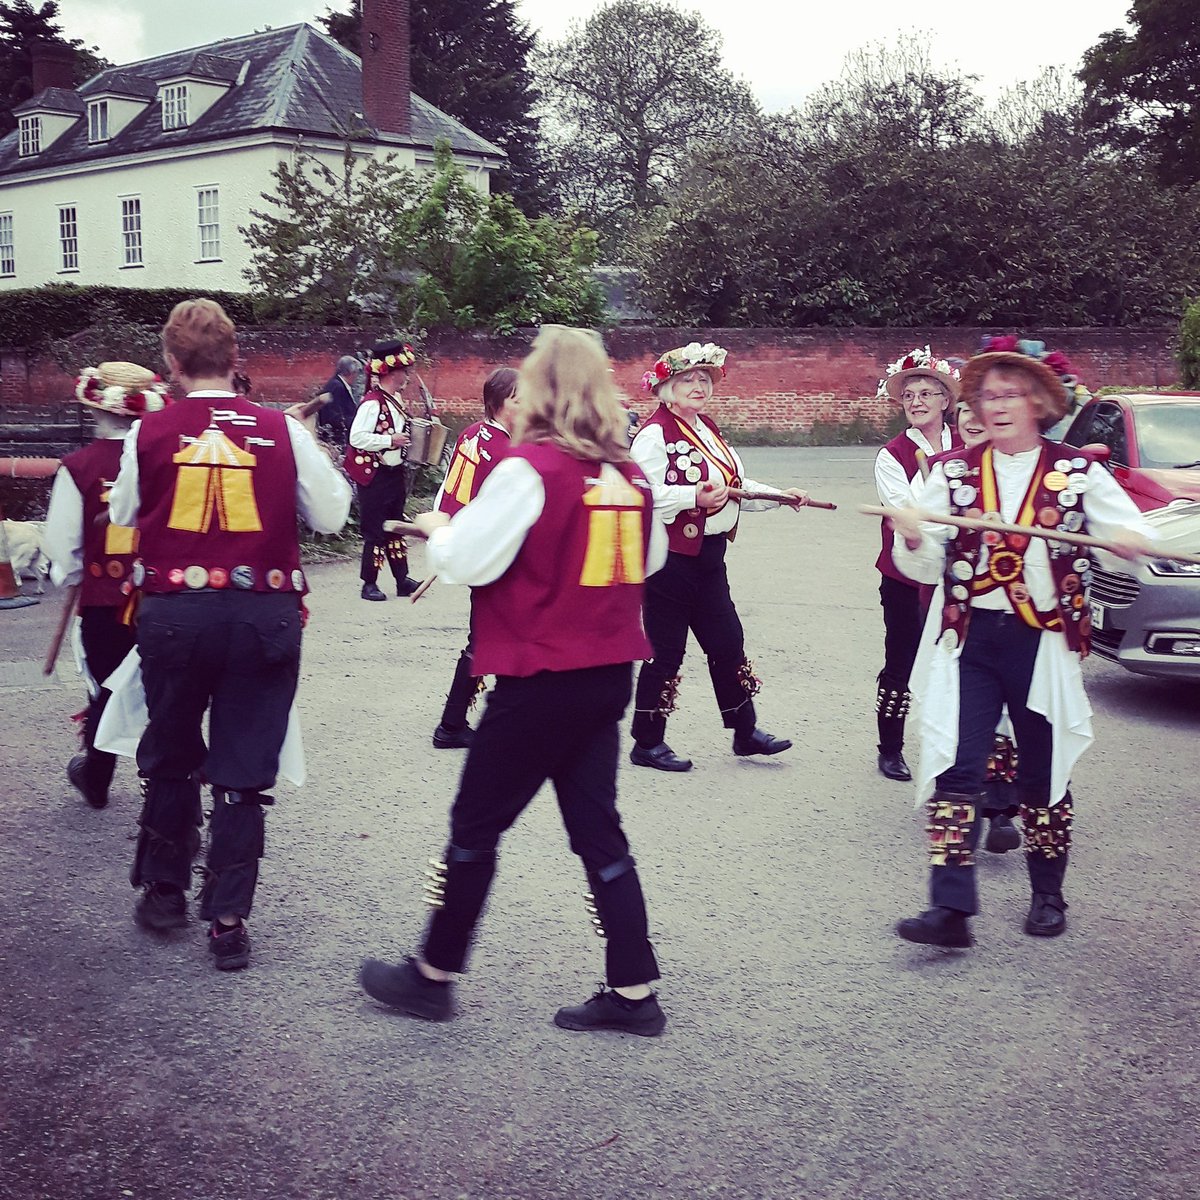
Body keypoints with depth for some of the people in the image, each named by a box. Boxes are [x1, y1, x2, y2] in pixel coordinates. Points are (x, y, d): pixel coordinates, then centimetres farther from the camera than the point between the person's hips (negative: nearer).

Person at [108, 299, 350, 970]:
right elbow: (332, 516, 3)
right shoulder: (282, 431, -5)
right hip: (265, 618, 0)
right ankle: (228, 922, 9)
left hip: (175, 615, 1)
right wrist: (327, 470, 20)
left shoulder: (148, 435, -3)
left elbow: (122, 522, 10)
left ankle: (164, 892, 33)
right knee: (244, 774, 8)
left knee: (170, 759, 21)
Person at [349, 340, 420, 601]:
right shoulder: (372, 403, -19)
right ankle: (369, 584, 9)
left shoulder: (396, 399, 9)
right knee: (375, 530, -1)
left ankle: (402, 580, 21)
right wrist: (390, 440, -24)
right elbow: (357, 437, -26)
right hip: (375, 476, -9)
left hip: (395, 472, 9)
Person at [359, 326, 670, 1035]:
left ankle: (433, 976, 21)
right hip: (610, 676, 7)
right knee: (598, 828, 13)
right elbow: (652, 557, 17)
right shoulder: (628, 472, 4)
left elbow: (467, 560, -15)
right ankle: (634, 991, 14)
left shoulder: (530, 468, -16)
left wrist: (437, 527, 4)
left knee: (476, 828, 8)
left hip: (540, 680, -6)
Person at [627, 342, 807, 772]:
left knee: (727, 642, 13)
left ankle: (745, 732, 25)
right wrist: (695, 498, -35)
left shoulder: (709, 430, 15)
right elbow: (648, 495, -25)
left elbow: (737, 487, 20)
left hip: (708, 555, 9)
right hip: (669, 556, -9)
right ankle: (647, 743, 12)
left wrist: (780, 495, 8)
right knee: (666, 651, 0)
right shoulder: (654, 434, -13)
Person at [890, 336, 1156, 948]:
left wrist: (1130, 539, -25)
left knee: (1043, 773, 11)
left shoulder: (1078, 472, 1)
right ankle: (950, 908, -9)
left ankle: (1048, 897, 27)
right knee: (956, 770, -8)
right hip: (969, 639, 1)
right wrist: (913, 539, -21)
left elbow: (1133, 530, -1)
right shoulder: (953, 471, 4)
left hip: (1044, 643, 0)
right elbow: (924, 567, 2)